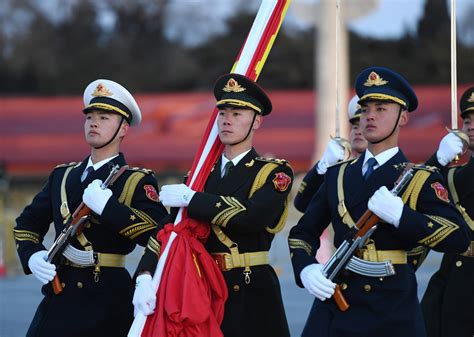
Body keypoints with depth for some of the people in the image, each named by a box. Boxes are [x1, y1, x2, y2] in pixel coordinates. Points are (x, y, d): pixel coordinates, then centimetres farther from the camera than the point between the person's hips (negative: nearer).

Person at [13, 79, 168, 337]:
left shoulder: (138, 181, 1)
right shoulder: (62, 176, 18)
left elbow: (160, 233, -15)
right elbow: (27, 222, 22)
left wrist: (108, 207, -22)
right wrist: (31, 255, 1)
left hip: (109, 299, -4)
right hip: (60, 294, 4)